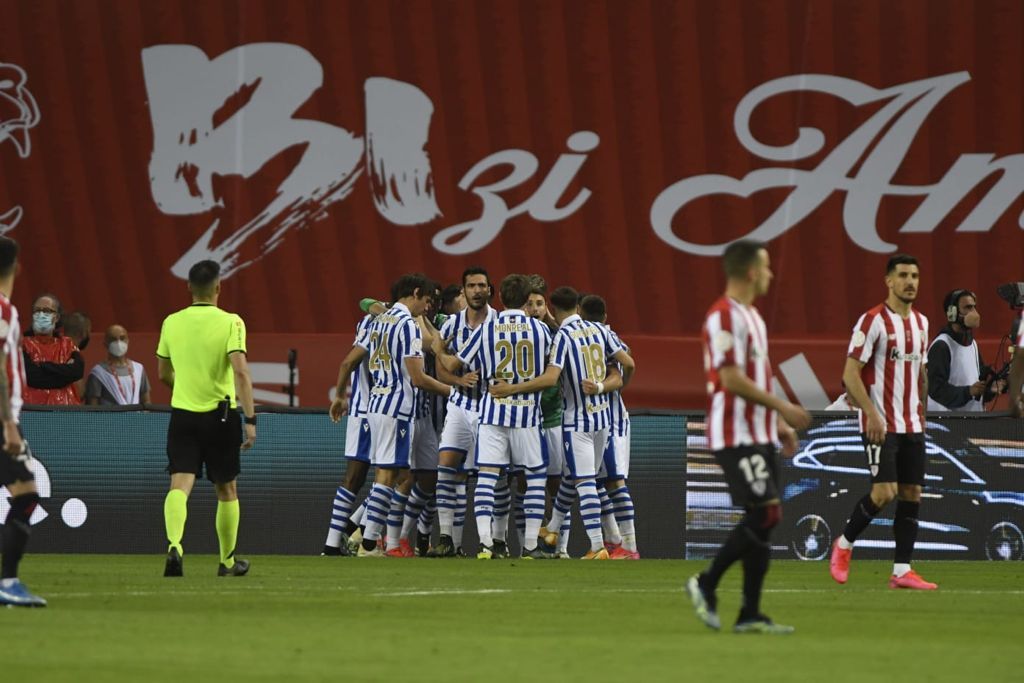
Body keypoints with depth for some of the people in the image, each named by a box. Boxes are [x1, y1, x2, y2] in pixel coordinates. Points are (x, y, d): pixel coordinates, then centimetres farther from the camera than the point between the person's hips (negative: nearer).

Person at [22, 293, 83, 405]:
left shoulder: (67, 344, 15)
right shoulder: (24, 344, 5)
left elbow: (78, 371, -3)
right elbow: (31, 376, -10)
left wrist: (43, 366, -6)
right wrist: (64, 369, -3)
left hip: (64, 407, 3)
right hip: (32, 406, -3)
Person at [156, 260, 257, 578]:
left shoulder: (172, 323, 3)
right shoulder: (230, 323, -9)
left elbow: (164, 374, 15)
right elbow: (240, 371, -19)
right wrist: (250, 420, -17)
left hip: (182, 412, 2)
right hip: (221, 414, -2)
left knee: (180, 484, -6)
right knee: (227, 489, 14)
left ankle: (174, 545, -32)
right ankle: (228, 560, 26)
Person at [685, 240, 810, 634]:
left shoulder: (751, 317, 18)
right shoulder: (724, 317, -13)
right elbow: (731, 379, -20)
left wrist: (778, 424, 18)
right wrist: (782, 407, -17)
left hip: (760, 435, 10)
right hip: (736, 435, -10)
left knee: (764, 521, 6)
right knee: (764, 513, -14)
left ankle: (750, 615, 7)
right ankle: (706, 585, -1)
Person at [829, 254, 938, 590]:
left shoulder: (920, 322, 12)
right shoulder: (873, 321, -10)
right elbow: (850, 374, -12)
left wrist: (920, 411, 17)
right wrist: (872, 414, -20)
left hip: (912, 424, 7)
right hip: (881, 424, -7)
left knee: (912, 493, 2)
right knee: (884, 492, -14)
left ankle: (902, 571, 4)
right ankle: (844, 544, 8)